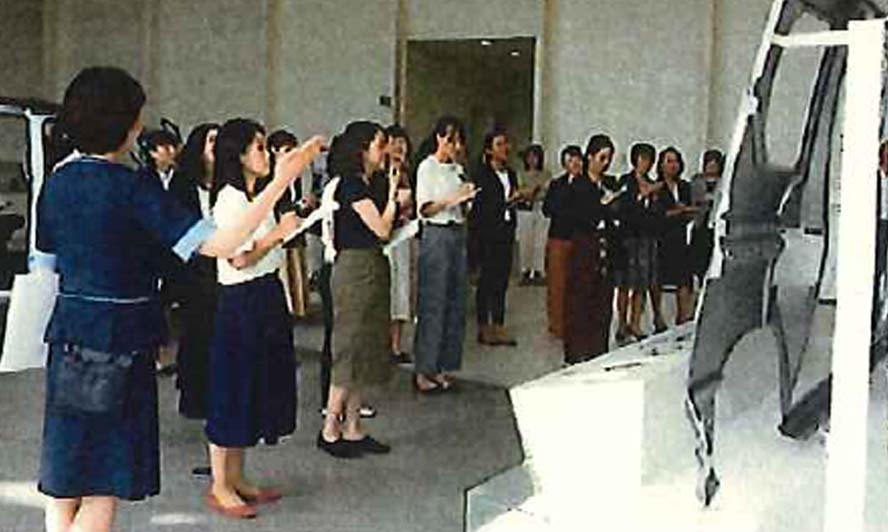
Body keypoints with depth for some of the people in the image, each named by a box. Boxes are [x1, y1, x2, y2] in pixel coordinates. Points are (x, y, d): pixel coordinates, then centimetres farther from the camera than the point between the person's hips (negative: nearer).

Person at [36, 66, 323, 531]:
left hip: (69, 333, 6)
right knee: (104, 489, 5)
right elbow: (219, 245, -23)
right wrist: (280, 184, -22)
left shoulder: (56, 182, 4)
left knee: (62, 485, 14)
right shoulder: (131, 188, -16)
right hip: (120, 340, -6)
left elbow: (47, 264, 11)